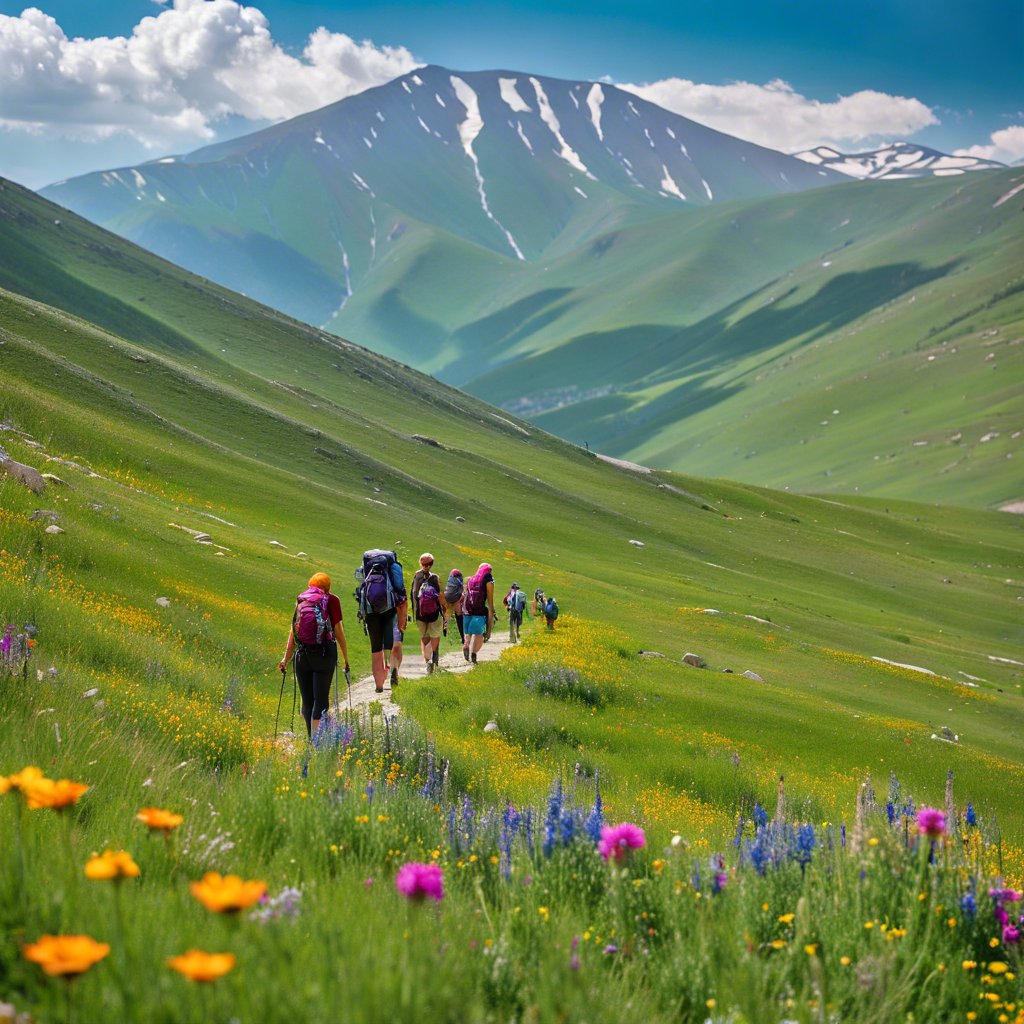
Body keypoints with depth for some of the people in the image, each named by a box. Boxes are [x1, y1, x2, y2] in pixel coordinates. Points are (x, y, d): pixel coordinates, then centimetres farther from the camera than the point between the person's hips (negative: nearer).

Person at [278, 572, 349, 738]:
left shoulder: (301, 600, 15)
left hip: (302, 654, 3)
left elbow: (292, 631, 12)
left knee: (307, 700, 12)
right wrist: (346, 658, 5)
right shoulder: (331, 600, 6)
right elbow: (338, 630, 1)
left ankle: (310, 737, 19)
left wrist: (286, 659, 15)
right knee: (321, 699, -4)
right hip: (324, 653, -3)